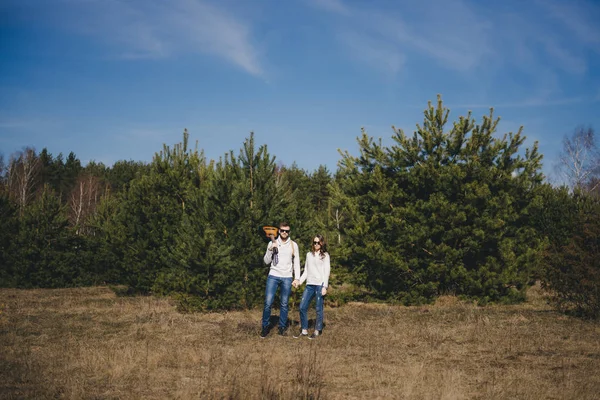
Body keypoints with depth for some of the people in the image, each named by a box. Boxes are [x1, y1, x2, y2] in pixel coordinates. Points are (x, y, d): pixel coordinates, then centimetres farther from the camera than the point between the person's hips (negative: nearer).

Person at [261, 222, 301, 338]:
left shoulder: (293, 245, 7)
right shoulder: (272, 243, 5)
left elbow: (296, 262, 9)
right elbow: (266, 261, 4)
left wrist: (297, 277, 2)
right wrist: (270, 250, -12)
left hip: (287, 278, 1)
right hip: (273, 276, -1)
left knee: (284, 304, 3)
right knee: (268, 302, -8)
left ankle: (282, 327, 12)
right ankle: (265, 327, 2)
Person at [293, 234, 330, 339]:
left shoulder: (325, 255, 5)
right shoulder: (309, 254, 18)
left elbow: (327, 271, -2)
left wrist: (325, 286, -11)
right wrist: (299, 281, 8)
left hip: (320, 284, -5)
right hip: (309, 284, 5)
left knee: (319, 308, -3)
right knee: (302, 307, -1)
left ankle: (317, 331, 7)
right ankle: (304, 330, 8)